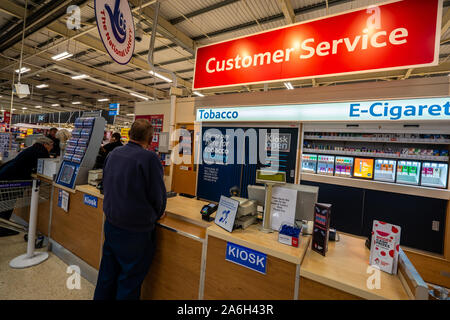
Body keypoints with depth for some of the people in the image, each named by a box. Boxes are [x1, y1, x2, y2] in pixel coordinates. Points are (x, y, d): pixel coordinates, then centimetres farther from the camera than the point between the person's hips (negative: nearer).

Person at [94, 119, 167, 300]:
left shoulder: (113, 154, 2)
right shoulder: (149, 158, -21)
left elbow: (106, 185, 13)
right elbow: (158, 195, -17)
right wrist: (158, 214, 3)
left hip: (111, 223, 7)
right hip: (135, 230, -7)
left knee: (108, 270, 25)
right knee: (130, 278, 12)